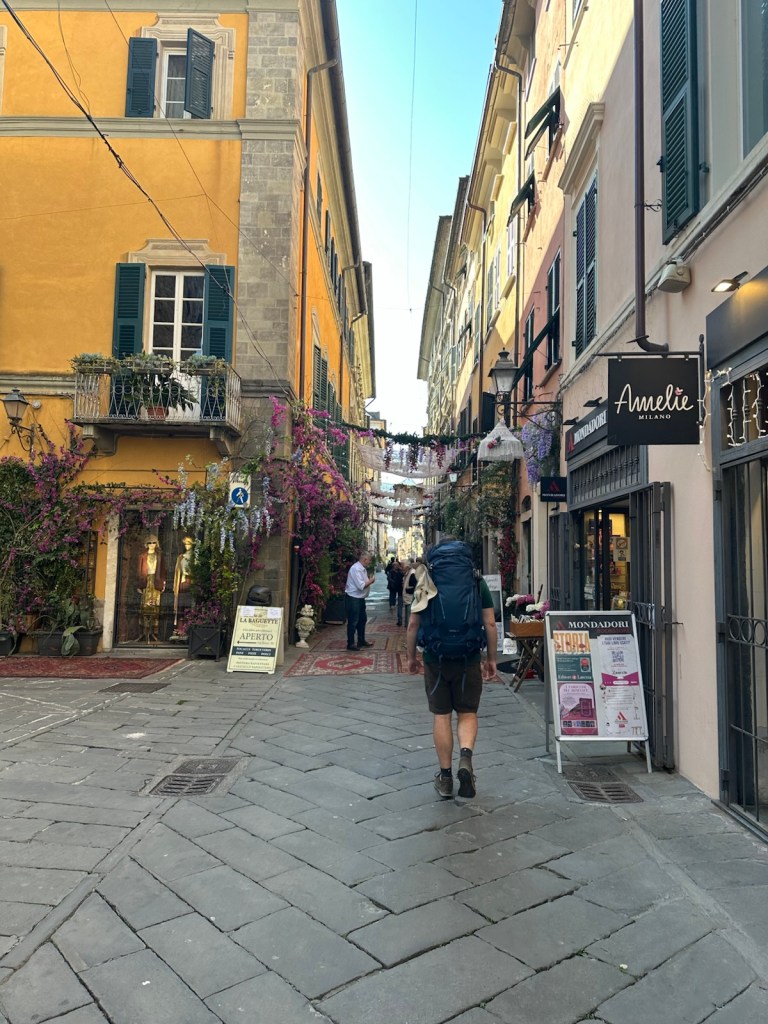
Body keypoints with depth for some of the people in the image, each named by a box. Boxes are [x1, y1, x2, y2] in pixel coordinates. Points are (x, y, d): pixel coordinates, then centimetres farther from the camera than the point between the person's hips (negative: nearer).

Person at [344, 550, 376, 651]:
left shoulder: (363, 568, 9)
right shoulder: (356, 568, -22)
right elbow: (361, 586, -25)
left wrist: (369, 579, -2)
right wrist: (371, 581, -11)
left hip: (360, 598, 10)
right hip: (353, 598, -10)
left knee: (362, 620, 19)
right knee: (353, 622, -1)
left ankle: (361, 641, 31)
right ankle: (350, 644, 8)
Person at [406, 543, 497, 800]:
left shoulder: (427, 583, 1)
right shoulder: (477, 583, 1)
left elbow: (413, 625, 1)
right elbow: (490, 624, 0)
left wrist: (411, 657, 12)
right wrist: (491, 658, 10)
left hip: (435, 659, 0)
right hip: (468, 659, 0)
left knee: (441, 715, 10)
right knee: (467, 713, 14)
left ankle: (445, 776, 16)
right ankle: (465, 757, -11)